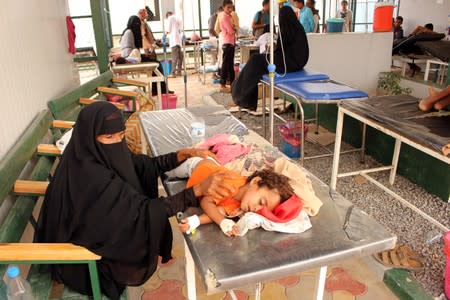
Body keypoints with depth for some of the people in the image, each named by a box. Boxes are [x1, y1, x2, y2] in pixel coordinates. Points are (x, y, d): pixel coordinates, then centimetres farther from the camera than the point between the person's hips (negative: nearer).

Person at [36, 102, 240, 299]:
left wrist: (186, 154, -17)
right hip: (84, 247, -7)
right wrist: (198, 189, -46)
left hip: (98, 225, 7)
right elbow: (142, 211, -38)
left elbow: (146, 165, -4)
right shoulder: (90, 174, -36)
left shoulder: (98, 154, -11)